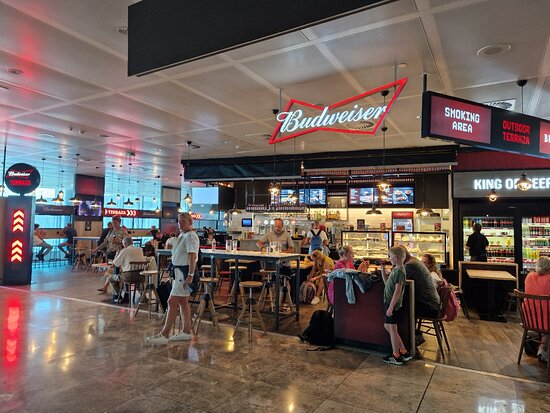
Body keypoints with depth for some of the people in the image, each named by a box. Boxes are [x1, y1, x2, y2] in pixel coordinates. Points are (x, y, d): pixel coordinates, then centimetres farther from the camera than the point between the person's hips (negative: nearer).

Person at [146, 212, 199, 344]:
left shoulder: (190, 236, -15)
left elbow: (192, 256, -23)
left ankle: (164, 335, -1)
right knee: (183, 302, 13)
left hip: (185, 272, -10)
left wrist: (190, 276, -28)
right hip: (179, 271, 10)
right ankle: (186, 332, 22)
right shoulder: (182, 235, 16)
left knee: (172, 302, -7)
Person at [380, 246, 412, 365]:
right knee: (387, 326, 16)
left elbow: (397, 291, -22)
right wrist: (382, 269, 10)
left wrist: (391, 307, -22)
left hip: (393, 303, -10)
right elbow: (386, 282, 18)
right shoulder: (395, 269, 10)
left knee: (392, 328, 2)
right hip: (389, 302, 10)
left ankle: (396, 356, 16)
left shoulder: (400, 271, -19)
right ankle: (404, 352, 24)